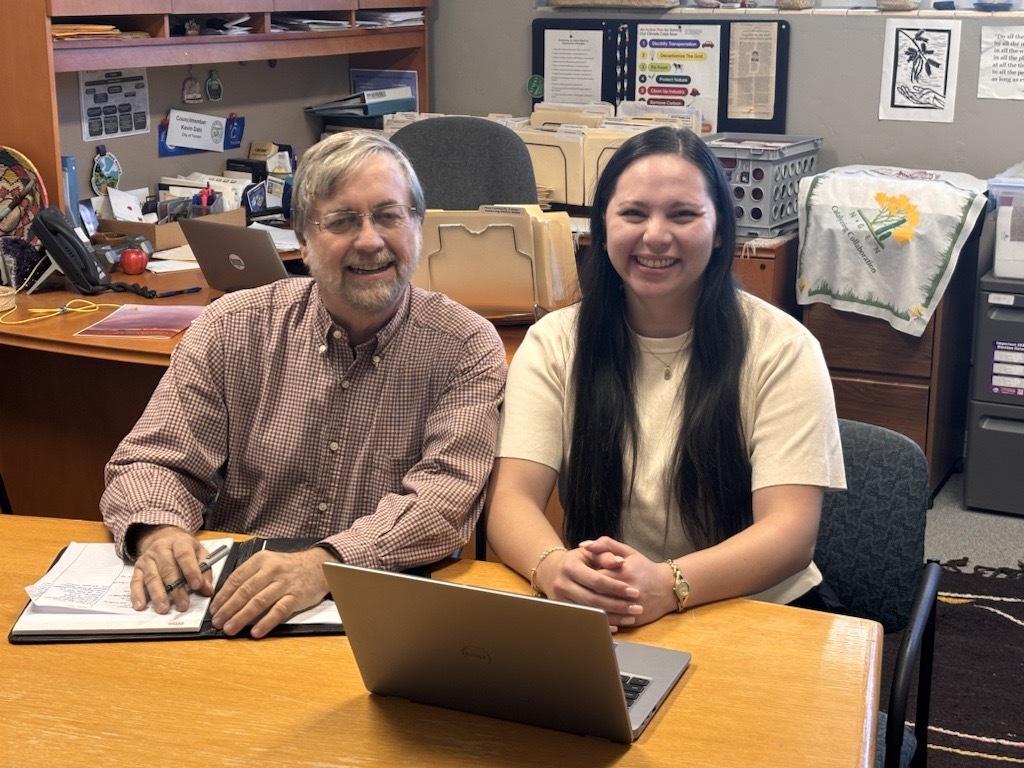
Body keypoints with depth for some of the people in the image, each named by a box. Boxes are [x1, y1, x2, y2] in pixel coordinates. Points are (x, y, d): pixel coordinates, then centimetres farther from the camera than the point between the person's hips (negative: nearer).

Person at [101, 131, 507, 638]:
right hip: (230, 616, 2)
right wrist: (159, 532, -20)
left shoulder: (468, 348, -2)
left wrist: (326, 564, -32)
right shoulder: (232, 330, 4)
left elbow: (447, 494, -14)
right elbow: (152, 461, 5)